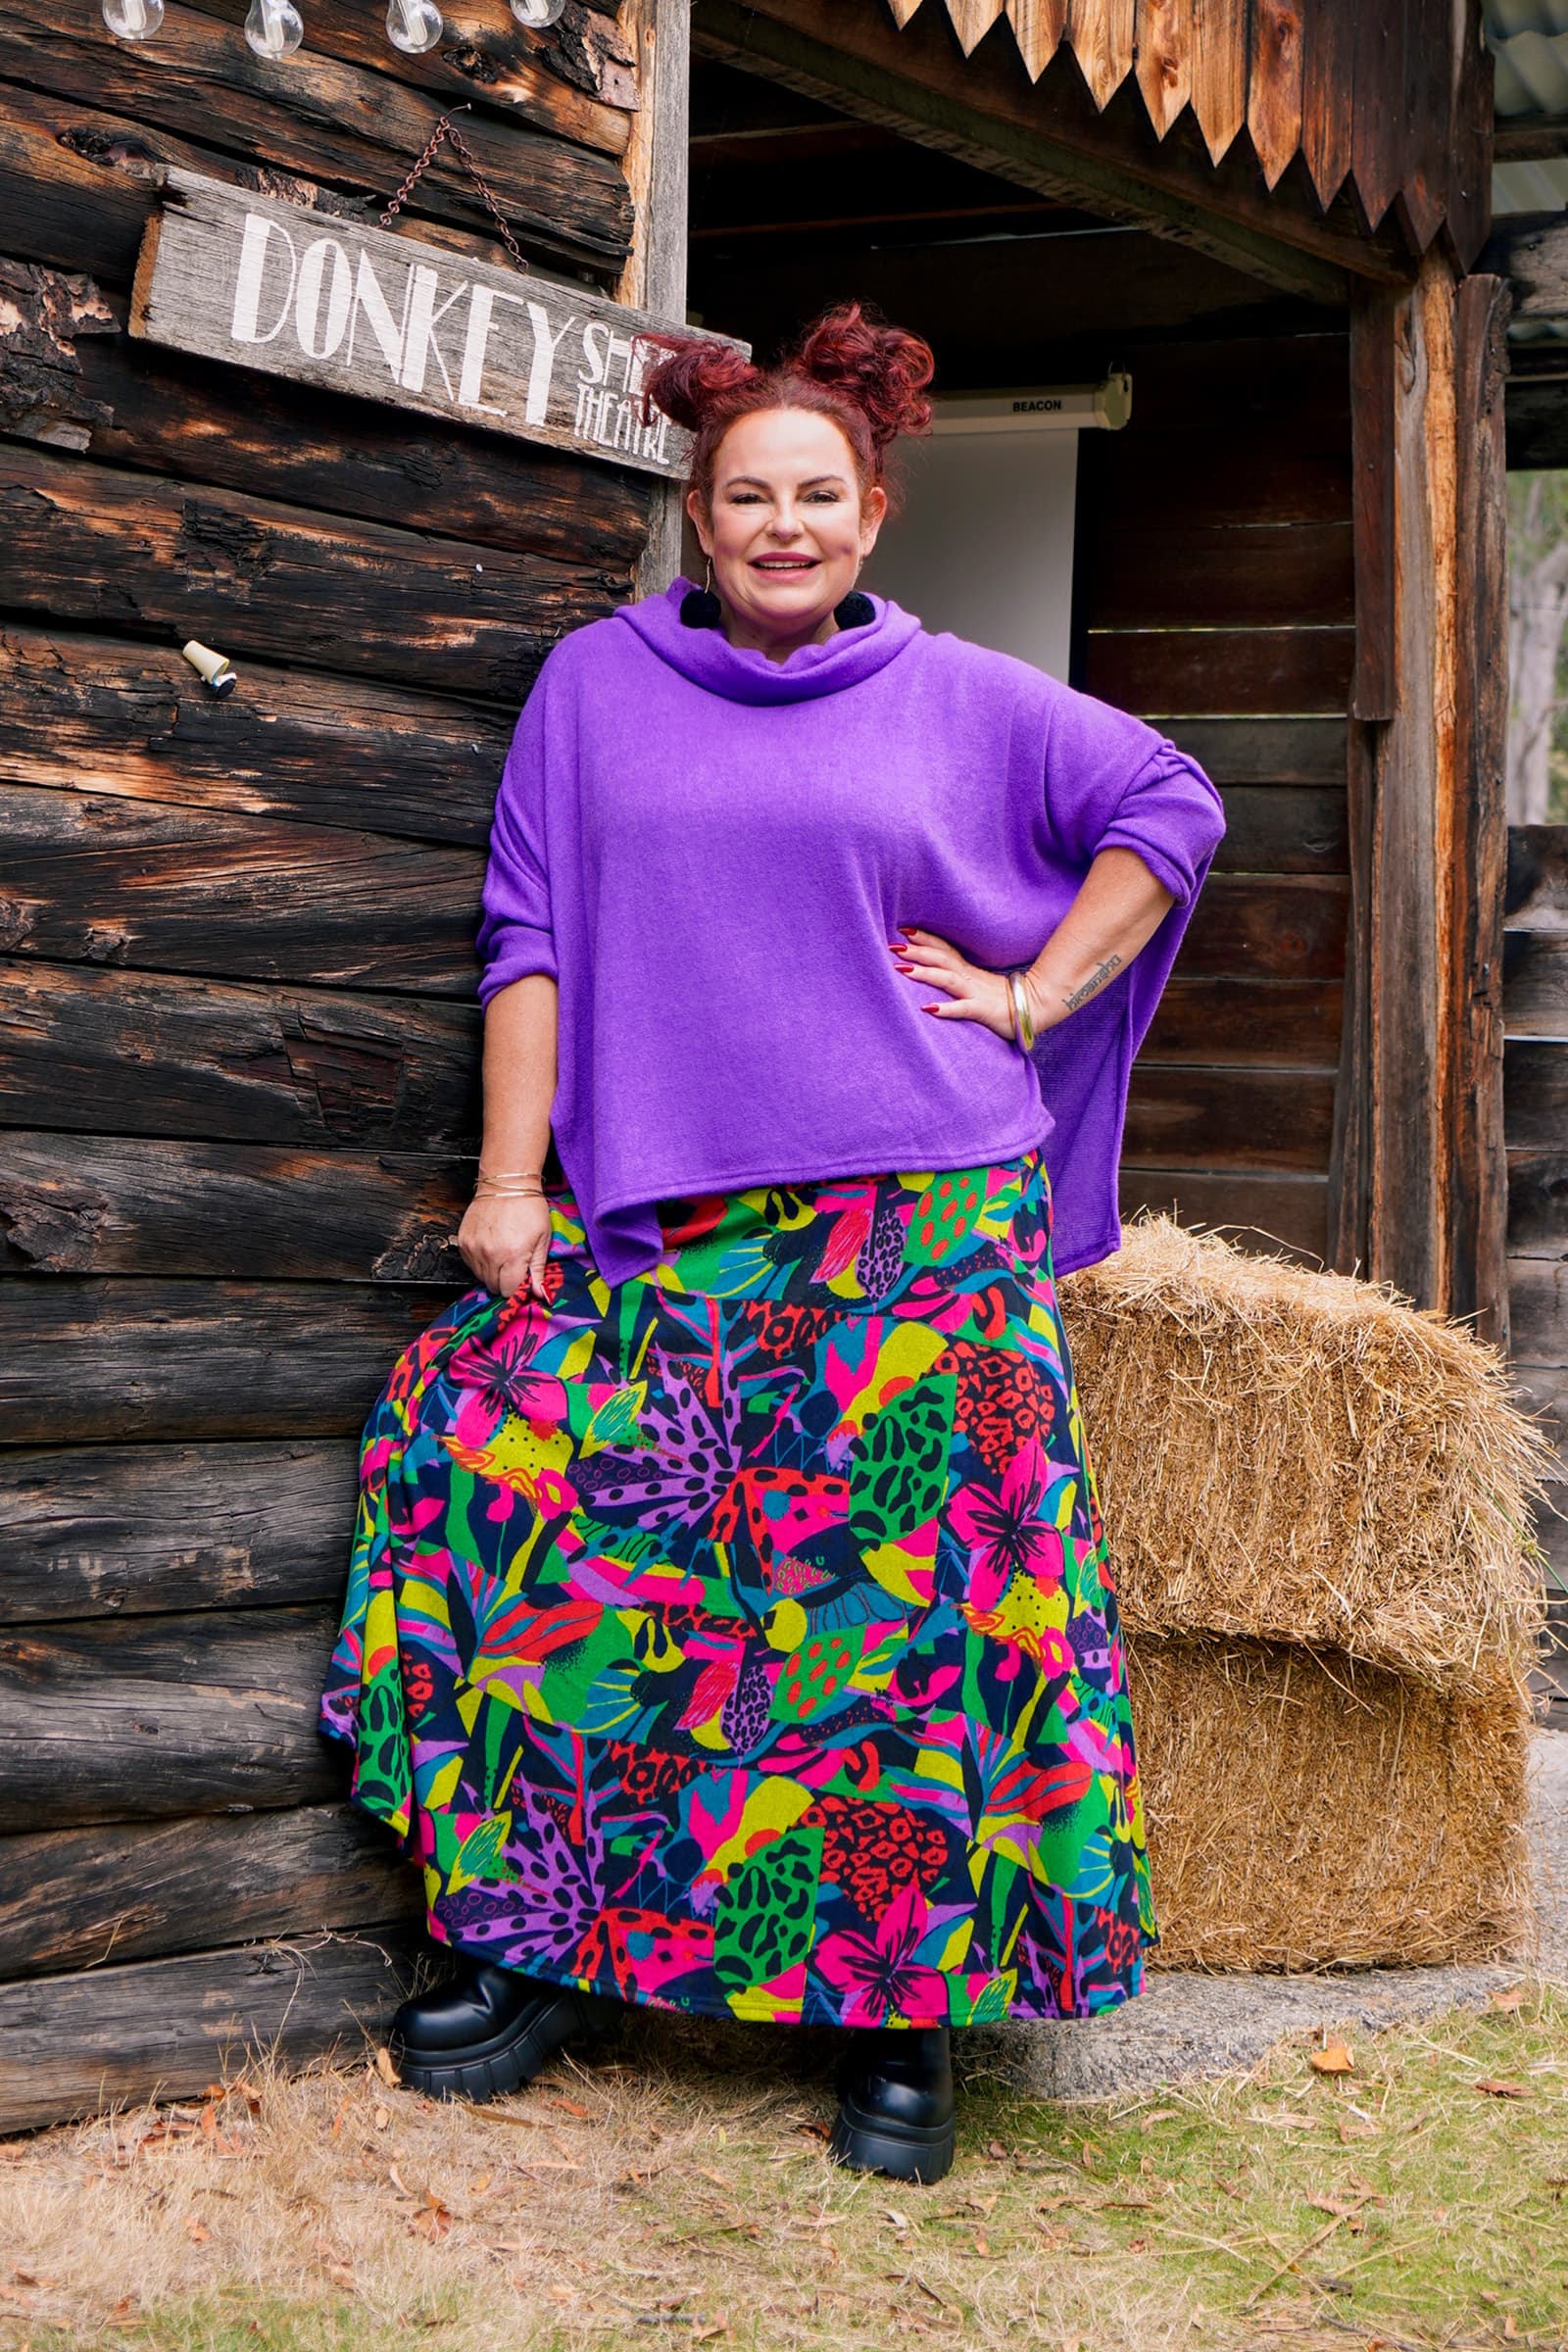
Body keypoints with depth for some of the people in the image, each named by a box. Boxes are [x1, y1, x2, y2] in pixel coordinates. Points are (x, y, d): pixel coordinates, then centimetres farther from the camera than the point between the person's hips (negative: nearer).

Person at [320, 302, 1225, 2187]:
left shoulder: (957, 698, 11)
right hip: (652, 1230, 1)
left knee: (905, 1598, -5)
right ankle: (544, 1952, 8)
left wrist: (1033, 995, 7)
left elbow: (1168, 803, 18)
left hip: (916, 1226, -1)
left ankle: (905, 2011, 6)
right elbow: (530, 941, 8)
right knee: (550, 1531, -8)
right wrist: (508, 1181, 0)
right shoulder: (595, 686, 12)